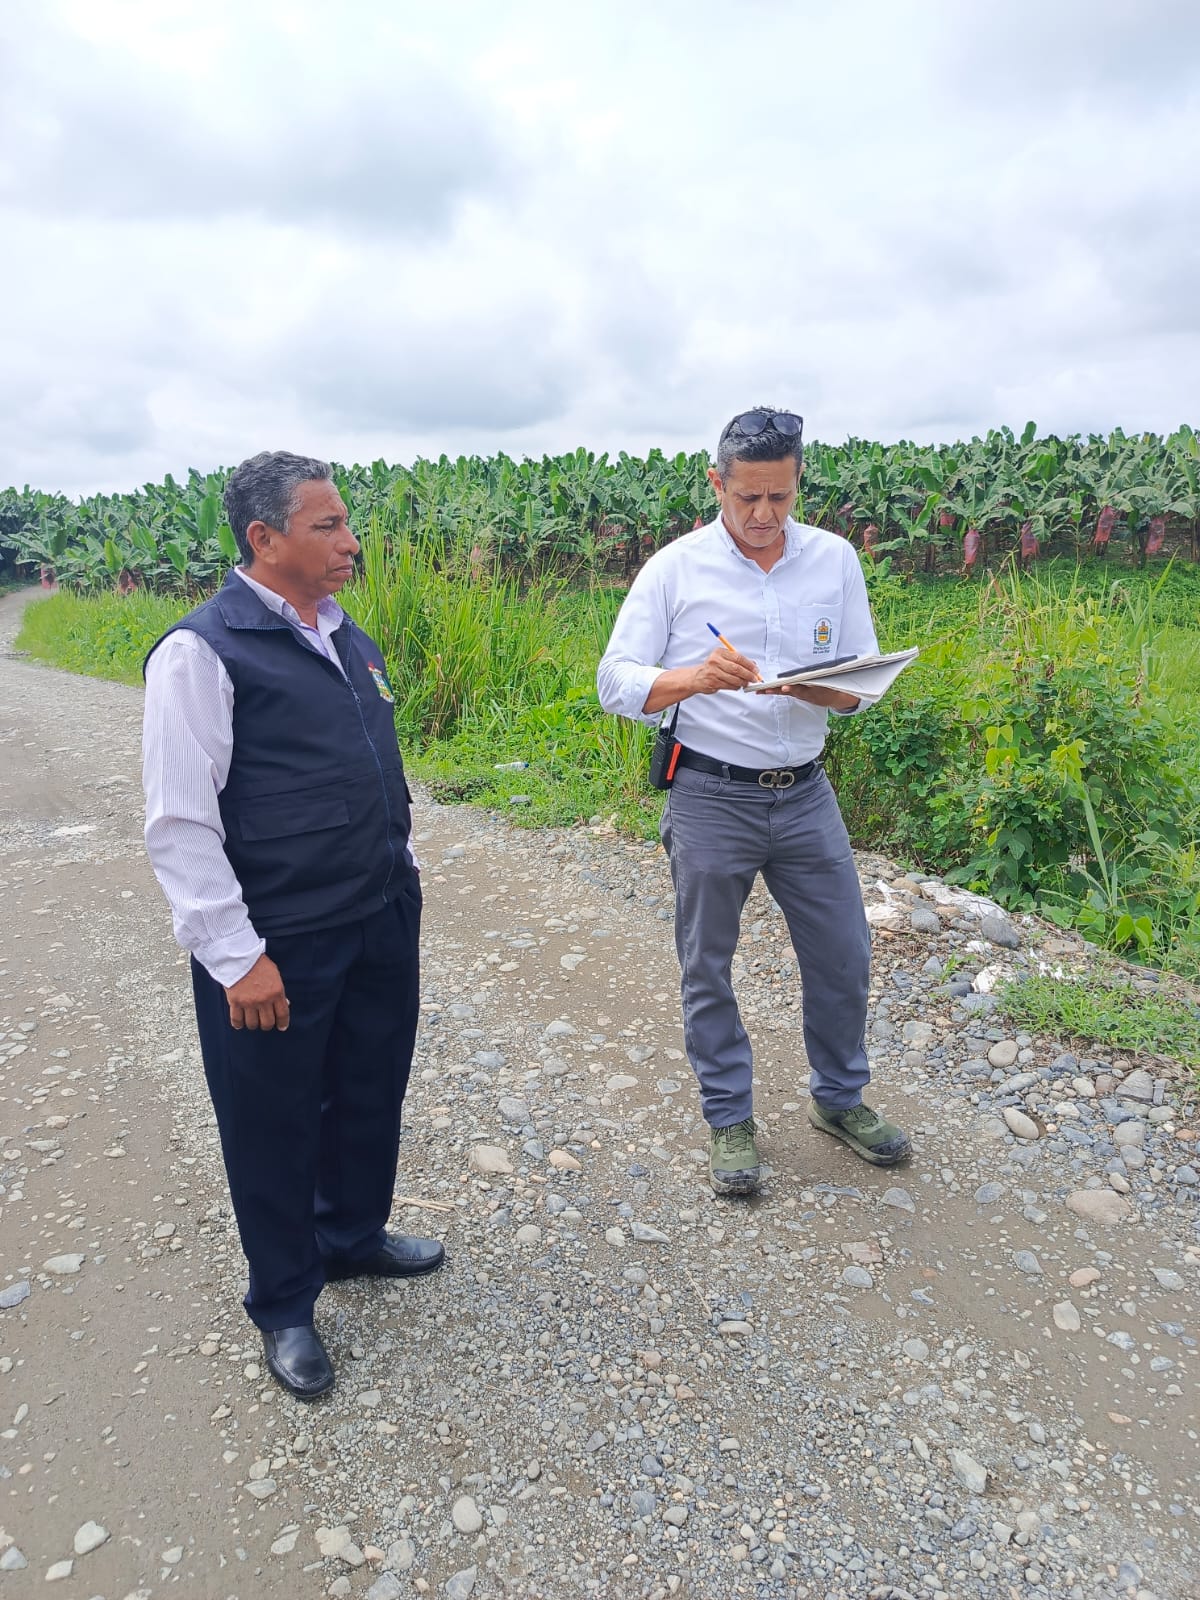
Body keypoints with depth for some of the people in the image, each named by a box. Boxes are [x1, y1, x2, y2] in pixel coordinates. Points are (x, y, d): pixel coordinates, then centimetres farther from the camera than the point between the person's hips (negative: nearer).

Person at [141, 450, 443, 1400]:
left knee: (372, 1092, 22)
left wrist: (401, 879, 17)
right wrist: (236, 957, -18)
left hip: (383, 923, 7)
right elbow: (180, 824, -17)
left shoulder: (346, 637, 9)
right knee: (276, 1124, 12)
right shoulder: (202, 652, -15)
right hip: (279, 948, -7)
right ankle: (284, 1305, 37)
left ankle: (353, 1238, 49)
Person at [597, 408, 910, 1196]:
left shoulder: (835, 560, 2)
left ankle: (840, 1097, 37)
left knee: (844, 955, 12)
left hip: (806, 792, 3)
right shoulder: (675, 568, -6)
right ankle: (730, 1117, 30)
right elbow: (617, 684, -10)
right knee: (707, 967, 9)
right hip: (710, 796, -2)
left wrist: (817, 690, -20)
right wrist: (696, 678, -28)